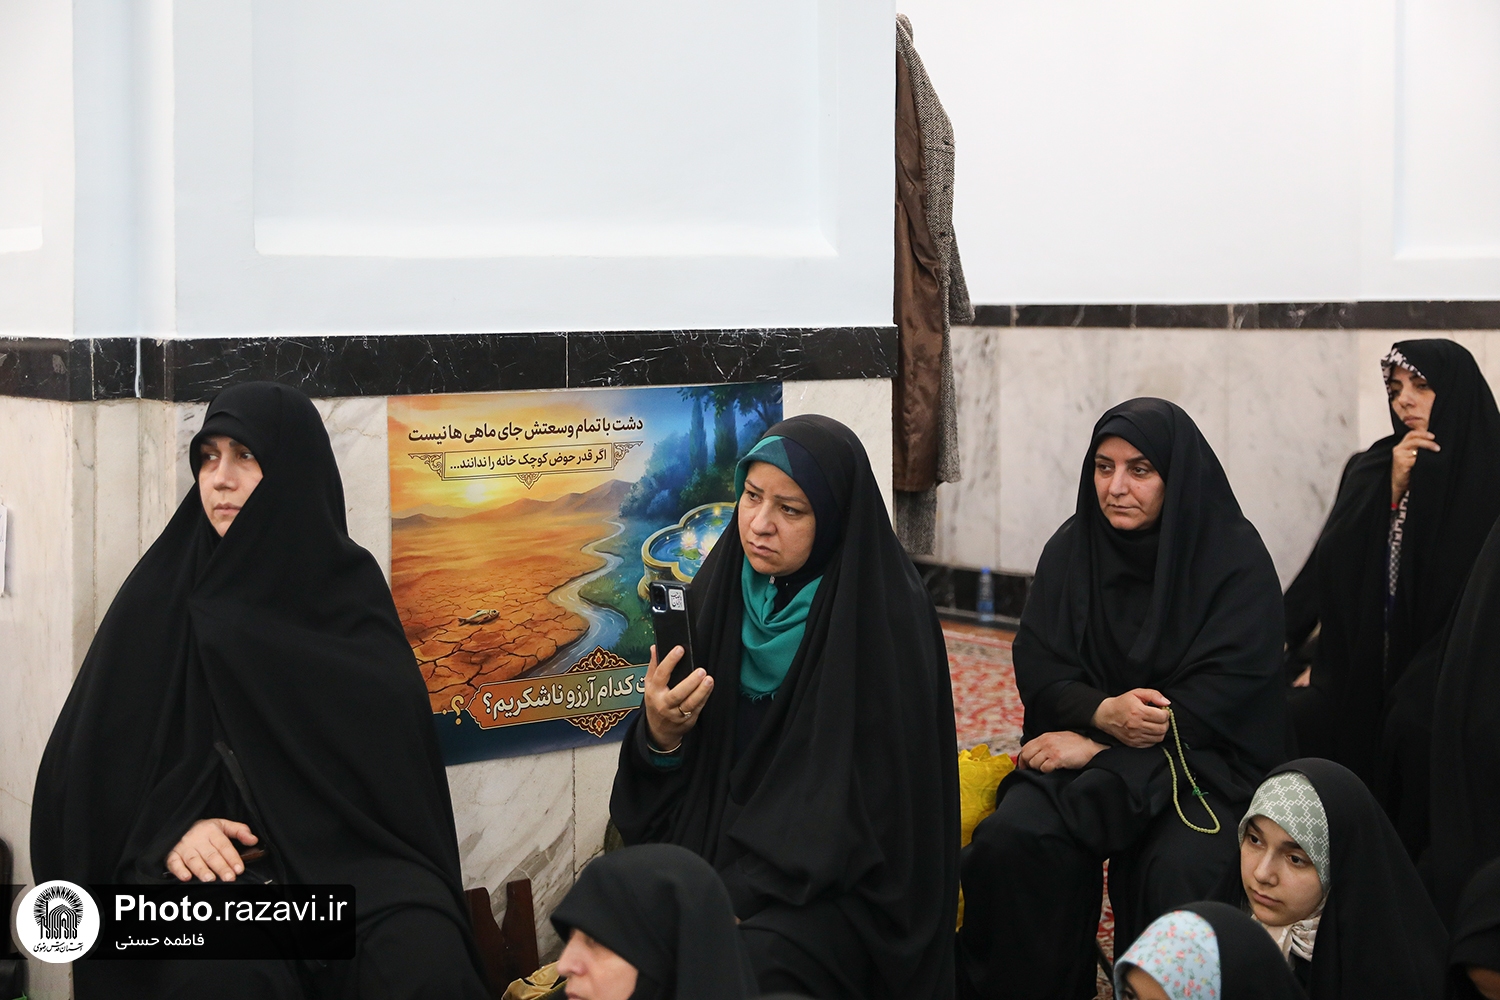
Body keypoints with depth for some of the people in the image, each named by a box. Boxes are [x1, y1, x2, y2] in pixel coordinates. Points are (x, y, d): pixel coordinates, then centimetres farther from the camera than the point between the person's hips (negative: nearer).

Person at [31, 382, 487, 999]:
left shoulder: (351, 586, 8)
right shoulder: (166, 590, 5)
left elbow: (393, 736, 8)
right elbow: (100, 747, 4)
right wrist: (169, 827, -14)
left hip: (349, 848, 1)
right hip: (214, 857, 0)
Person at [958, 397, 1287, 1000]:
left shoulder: (1236, 558, -7)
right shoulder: (1072, 549, 5)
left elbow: (1227, 691, -13)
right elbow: (1039, 670, 1)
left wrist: (1099, 745, -16)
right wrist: (1101, 713, -22)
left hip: (1204, 757, -3)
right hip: (1081, 747, 3)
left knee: (1178, 871, -32)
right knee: (1010, 840, -25)